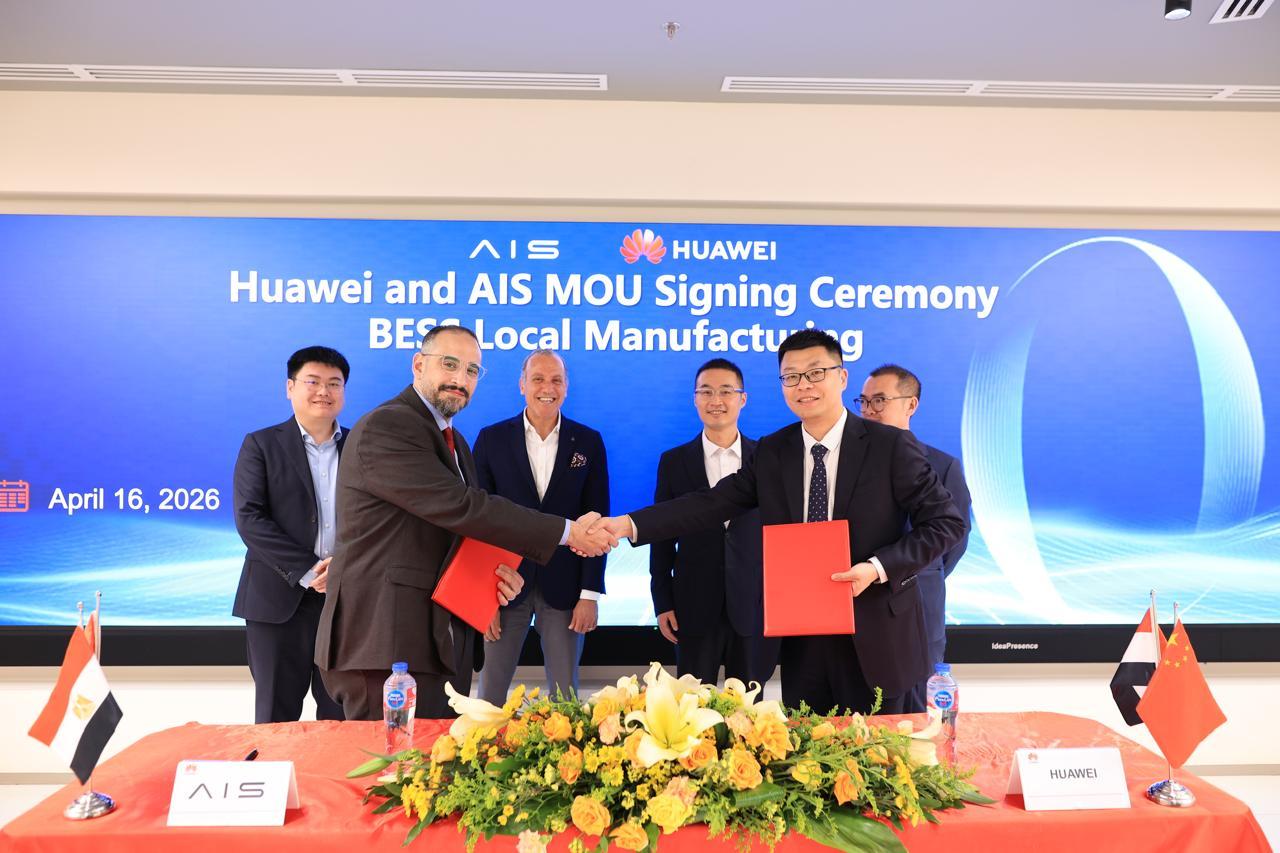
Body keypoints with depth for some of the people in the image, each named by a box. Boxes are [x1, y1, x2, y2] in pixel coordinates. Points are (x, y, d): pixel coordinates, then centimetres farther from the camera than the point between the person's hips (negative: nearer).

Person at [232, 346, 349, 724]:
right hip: (281, 598, -2)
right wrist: (307, 570, -14)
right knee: (276, 715, 7)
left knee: (342, 714, 8)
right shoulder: (261, 445, 4)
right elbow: (249, 518, -6)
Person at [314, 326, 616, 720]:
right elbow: (460, 507, -22)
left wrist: (494, 571, 1)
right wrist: (567, 532, -19)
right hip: (388, 645, -9)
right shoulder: (383, 428, -13)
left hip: (442, 643, 9)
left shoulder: (455, 443, 17)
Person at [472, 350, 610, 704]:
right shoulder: (492, 439, 1)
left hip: (564, 588, 0)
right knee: (490, 692, 9)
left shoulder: (588, 442, 2)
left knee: (565, 695, 9)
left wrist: (590, 593, -4)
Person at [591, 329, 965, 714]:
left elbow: (946, 521, -6)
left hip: (875, 635, -3)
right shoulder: (772, 452, 3)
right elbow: (712, 503, -2)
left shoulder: (891, 444, -8)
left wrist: (878, 567, -19)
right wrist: (630, 524, -13)